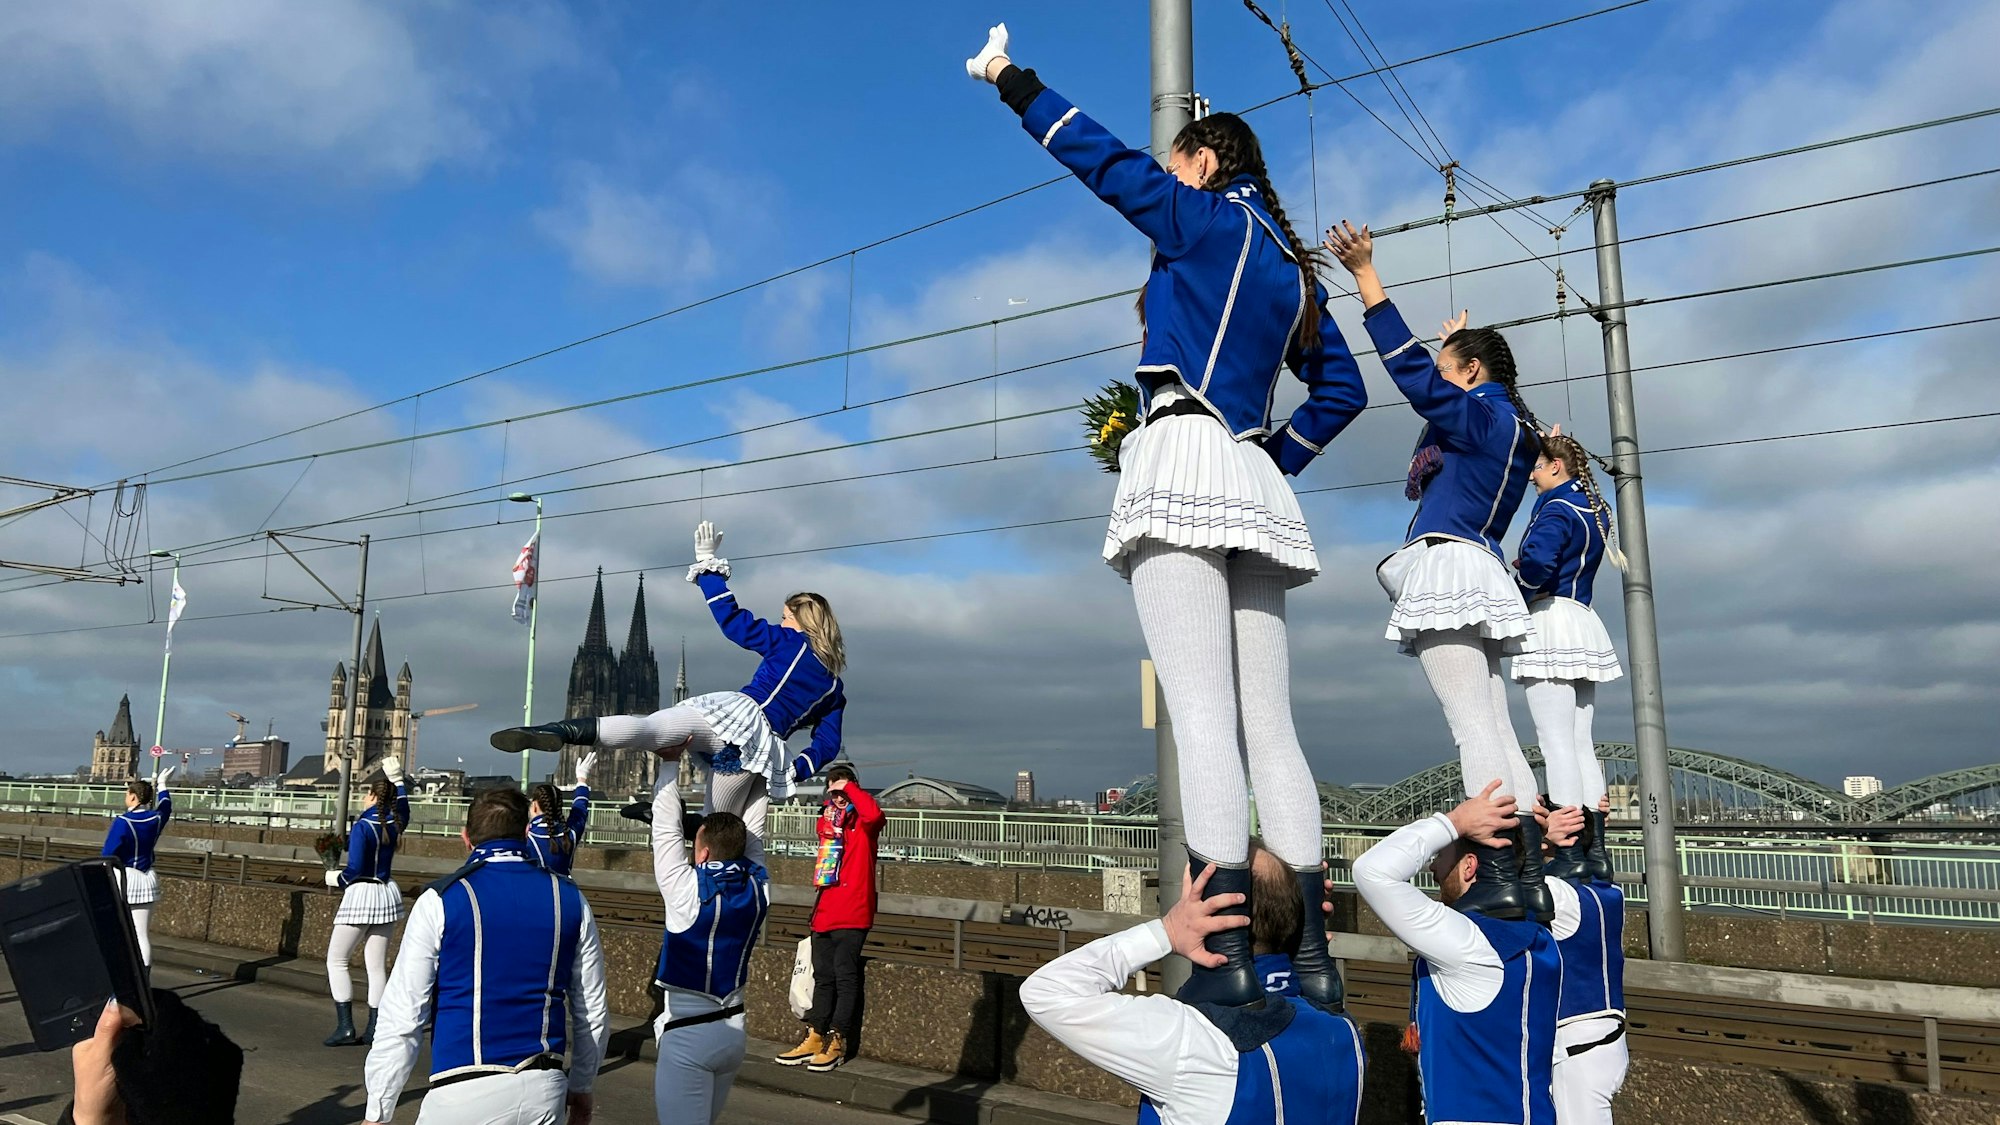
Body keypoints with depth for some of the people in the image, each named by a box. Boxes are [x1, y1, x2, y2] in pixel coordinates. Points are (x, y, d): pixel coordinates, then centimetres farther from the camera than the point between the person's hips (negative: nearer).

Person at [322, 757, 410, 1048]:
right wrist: (397, 779, 35)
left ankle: (345, 1026, -2)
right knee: (377, 965, 8)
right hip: (387, 895, 7)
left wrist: (335, 878, 1)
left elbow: (354, 870, -18)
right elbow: (403, 806, 30)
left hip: (361, 894, -7)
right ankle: (374, 1030, 9)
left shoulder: (362, 827, -15)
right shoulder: (395, 823, 4)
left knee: (336, 960, 5)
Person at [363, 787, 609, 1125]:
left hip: (465, 1094, -3)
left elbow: (403, 1017, -5)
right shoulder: (570, 899, 4)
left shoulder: (440, 901, -5)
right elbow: (593, 1012, 10)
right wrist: (581, 1088, 24)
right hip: (546, 1089, 4)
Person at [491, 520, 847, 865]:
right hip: (767, 749, 6)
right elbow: (828, 744, 17)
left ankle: (559, 732, -52)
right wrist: (795, 772, 20)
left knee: (646, 728, -28)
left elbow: (733, 620, 8)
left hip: (738, 714, -6)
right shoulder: (835, 688, 26)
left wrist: (707, 564, 15)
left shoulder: (789, 642, 13)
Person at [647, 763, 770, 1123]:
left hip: (687, 1033, -6)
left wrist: (669, 763, 2)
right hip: (733, 1030, 6)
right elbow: (748, 837, 8)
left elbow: (666, 825, -9)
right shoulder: (759, 888, -5)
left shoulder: (687, 889, -18)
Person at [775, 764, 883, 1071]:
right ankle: (815, 1038, 19)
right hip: (825, 913, 7)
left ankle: (838, 1042, 3)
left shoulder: (863, 822, -6)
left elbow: (874, 814, -28)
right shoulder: (827, 819, 14)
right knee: (823, 976, 12)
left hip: (852, 914, -7)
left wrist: (850, 787, -19)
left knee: (845, 977, -3)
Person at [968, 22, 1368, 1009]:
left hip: (1183, 462, -8)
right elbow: (1342, 388, 28)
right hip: (1254, 486, 8)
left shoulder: (1205, 217, 7)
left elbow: (1103, 156, 11)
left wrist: (1008, 78, 24)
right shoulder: (1292, 264, 27)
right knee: (1270, 726, 4)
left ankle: (1225, 957, -20)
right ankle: (1312, 958, 2)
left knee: (1203, 718, -16)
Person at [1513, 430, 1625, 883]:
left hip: (1551, 619, -9)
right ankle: (1596, 851, 10)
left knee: (1556, 741, -10)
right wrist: (1553, 444, 37)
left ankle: (1571, 854, -12)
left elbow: (1538, 561, -31)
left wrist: (1520, 583, -10)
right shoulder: (1594, 507, 16)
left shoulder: (1556, 510, -11)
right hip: (1584, 625, 9)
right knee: (1581, 742, 9)